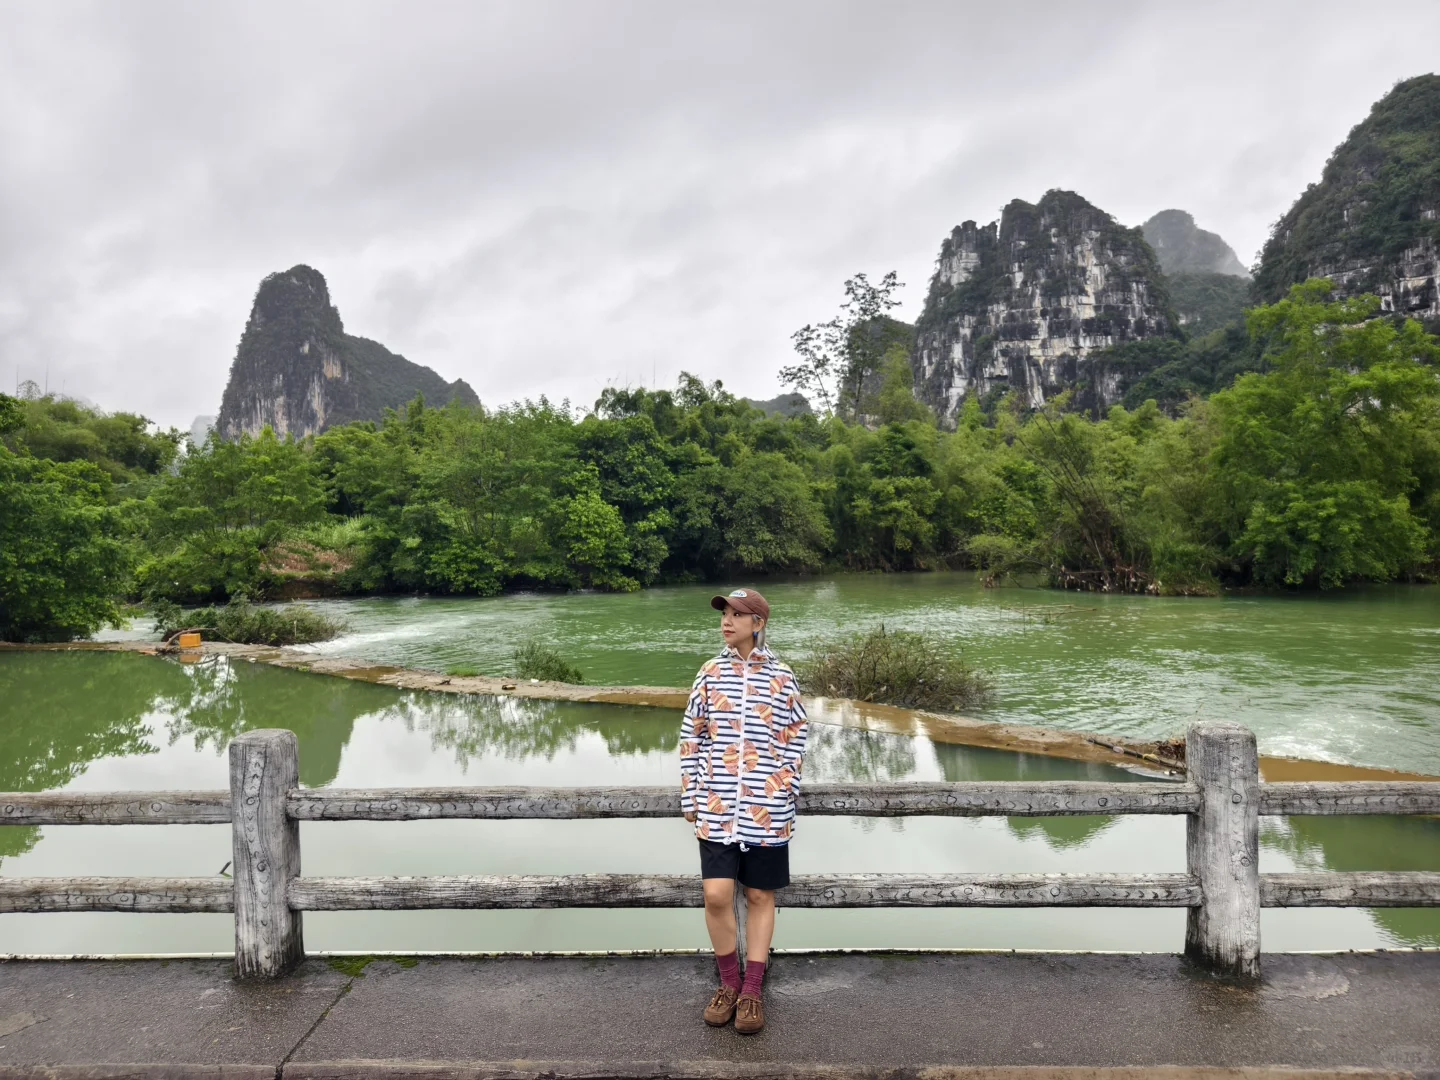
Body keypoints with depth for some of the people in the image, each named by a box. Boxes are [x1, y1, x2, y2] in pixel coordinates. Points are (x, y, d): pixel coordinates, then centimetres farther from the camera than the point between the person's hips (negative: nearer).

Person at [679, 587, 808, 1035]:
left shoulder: (781, 678, -1)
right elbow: (691, 738, 7)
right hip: (717, 808, 1)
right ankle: (729, 984, 20)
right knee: (717, 895, -4)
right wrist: (690, 797, 5)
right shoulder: (710, 674, 3)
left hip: (766, 809, -1)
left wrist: (786, 793, -1)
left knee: (760, 897, 8)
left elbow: (794, 741, 4)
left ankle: (751, 992, 22)